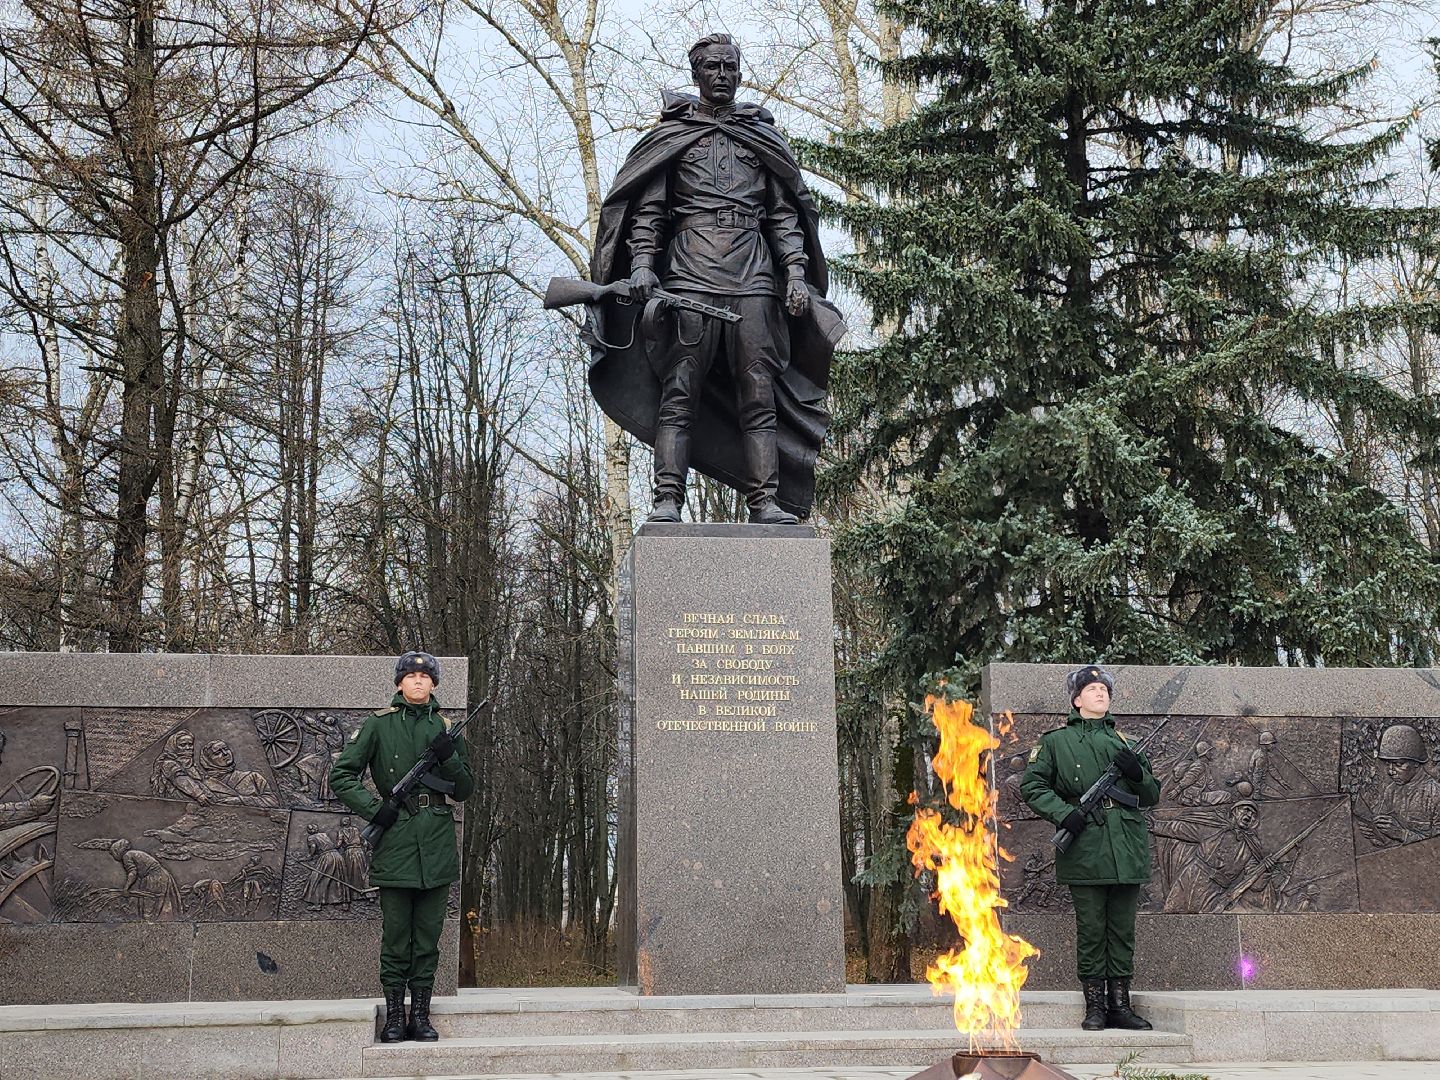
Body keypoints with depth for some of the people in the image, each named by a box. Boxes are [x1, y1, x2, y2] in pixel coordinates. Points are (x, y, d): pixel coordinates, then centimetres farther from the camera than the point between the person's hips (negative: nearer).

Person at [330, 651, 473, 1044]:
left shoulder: (445, 728, 10)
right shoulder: (379, 725, 1)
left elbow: (464, 791, 11)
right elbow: (341, 775, 2)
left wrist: (449, 757, -7)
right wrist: (374, 809, -9)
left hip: (436, 846, 3)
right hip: (395, 842, -3)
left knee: (428, 936, 7)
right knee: (395, 936, 2)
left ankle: (420, 1015, 14)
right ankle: (394, 1016, 11)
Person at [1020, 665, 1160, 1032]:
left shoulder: (1123, 741, 18)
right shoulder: (1055, 741, 7)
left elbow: (1152, 796, 19)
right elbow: (1032, 785, 3)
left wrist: (1137, 773, -3)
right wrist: (1063, 812, -12)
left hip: (1127, 848, 4)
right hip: (1085, 849, -3)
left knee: (1123, 929, 6)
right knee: (1091, 929, -1)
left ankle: (1120, 1005, 12)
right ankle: (1094, 1005, 7)